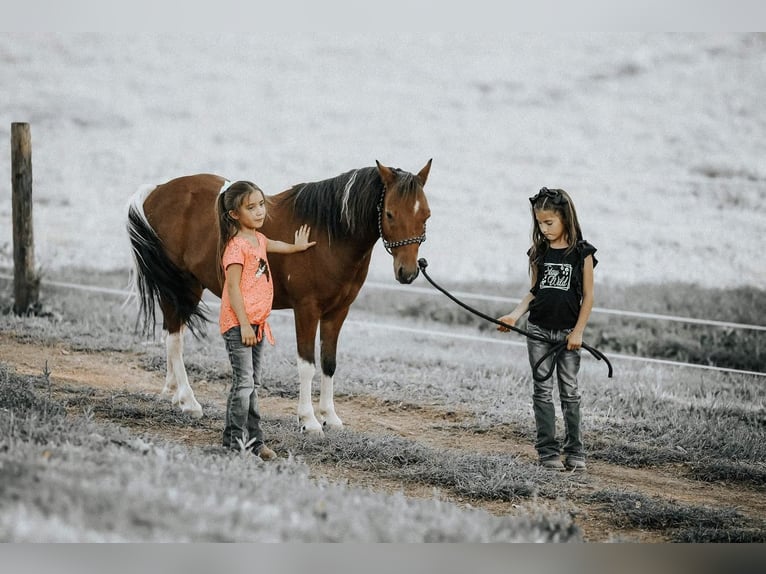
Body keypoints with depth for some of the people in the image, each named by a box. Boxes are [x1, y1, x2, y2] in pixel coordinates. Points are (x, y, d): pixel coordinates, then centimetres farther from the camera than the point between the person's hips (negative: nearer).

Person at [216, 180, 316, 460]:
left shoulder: (257, 239, 12)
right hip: (238, 323, -9)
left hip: (256, 323, 9)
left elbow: (270, 245, 39)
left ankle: (253, 439, 14)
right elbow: (233, 287, -20)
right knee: (244, 382, -10)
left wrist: (296, 247, 55)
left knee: (253, 384, 11)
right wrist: (244, 324, -23)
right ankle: (235, 439, -6)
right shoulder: (237, 246, -16)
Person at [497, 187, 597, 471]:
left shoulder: (582, 253, -6)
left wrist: (578, 331, -9)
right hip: (539, 330, 3)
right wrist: (515, 315, -4)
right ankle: (548, 451, 4)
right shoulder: (539, 253, 3)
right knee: (543, 390, 2)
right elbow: (534, 291, 11)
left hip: (567, 332, -3)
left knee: (569, 391, 3)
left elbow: (588, 296, -4)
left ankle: (574, 451, 10)